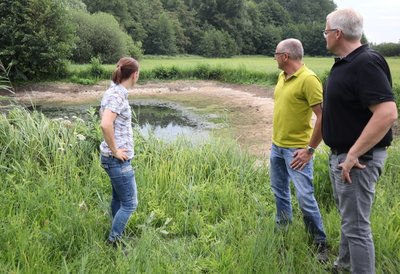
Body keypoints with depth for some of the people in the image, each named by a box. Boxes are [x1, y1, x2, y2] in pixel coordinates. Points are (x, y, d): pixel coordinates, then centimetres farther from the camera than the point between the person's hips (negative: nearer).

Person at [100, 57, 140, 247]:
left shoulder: (114, 92, 8)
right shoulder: (117, 96, -21)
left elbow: (103, 113, 26)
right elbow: (105, 125, -35)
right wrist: (115, 151, -22)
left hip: (115, 159, 10)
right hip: (118, 160, -10)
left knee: (118, 198, 21)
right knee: (130, 204, 0)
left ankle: (117, 236, 35)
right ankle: (112, 243, 10)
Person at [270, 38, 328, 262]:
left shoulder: (308, 79, -19)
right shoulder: (282, 77, 8)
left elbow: (323, 116, -21)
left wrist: (310, 149, -20)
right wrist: (277, 137, 18)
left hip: (296, 150, -8)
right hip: (277, 146, 9)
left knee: (305, 197, -6)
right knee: (280, 191, 19)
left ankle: (321, 244, 9)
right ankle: (283, 230, 37)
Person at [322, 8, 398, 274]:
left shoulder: (366, 63, -21)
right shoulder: (344, 63, 9)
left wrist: (353, 155, -28)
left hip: (358, 158, -10)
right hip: (340, 154, 10)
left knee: (356, 224, -2)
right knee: (348, 215, 25)